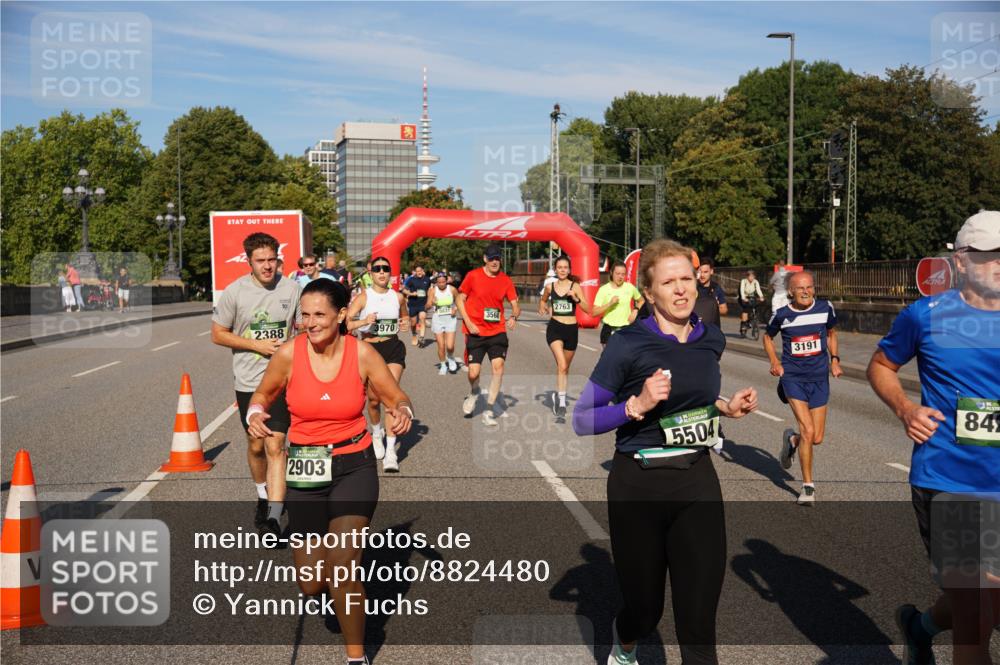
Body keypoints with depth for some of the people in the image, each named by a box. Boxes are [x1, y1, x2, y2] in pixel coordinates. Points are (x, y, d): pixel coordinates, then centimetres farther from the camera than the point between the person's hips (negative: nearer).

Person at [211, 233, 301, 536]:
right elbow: (218, 334, -1)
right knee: (256, 445, 15)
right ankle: (263, 496, 41)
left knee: (275, 446, -11)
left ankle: (274, 517, -12)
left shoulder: (291, 288, -2)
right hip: (248, 381, 1)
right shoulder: (234, 292, -6)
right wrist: (257, 345, -11)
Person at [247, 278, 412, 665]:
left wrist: (402, 411, -23)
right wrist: (255, 414, -15)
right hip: (305, 472, 2)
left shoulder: (362, 354, -11)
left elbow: (396, 397, 1)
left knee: (342, 565, -16)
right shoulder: (288, 354, -10)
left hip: (354, 467, -2)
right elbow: (263, 394, 7)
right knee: (311, 585, 5)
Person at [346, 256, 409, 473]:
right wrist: (364, 321, -28)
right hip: (369, 349, -1)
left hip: (393, 349, 1)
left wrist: (404, 324, 2)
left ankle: (390, 451, -13)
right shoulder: (363, 297, -4)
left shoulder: (398, 297, 4)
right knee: (374, 399, 10)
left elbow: (404, 316, 24)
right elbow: (345, 324, -11)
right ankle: (377, 434, 42)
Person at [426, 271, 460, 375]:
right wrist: (431, 303, -33)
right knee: (441, 346, 3)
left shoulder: (452, 289, -6)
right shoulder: (433, 291, -8)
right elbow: (427, 307, -11)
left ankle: (451, 358, 24)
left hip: (450, 319, 0)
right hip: (437, 319, 0)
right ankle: (443, 365, 24)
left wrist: (456, 308, -9)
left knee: (450, 346, -9)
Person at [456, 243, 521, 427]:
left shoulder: (505, 280, 2)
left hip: (497, 331, 2)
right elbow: (460, 300, 1)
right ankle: (473, 394, 31)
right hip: (475, 331, -2)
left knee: (498, 366, -13)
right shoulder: (473, 276, -5)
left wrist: (514, 317, -17)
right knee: (474, 372, -7)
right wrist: (468, 323, -9)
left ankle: (489, 410, -1)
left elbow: (515, 304, 6)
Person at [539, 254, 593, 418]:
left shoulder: (575, 286, -2)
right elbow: (543, 300, 26)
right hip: (554, 327, -1)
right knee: (561, 365, -21)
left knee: (565, 367, 16)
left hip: (571, 329, 1)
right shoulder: (550, 287, 4)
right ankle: (561, 402, -20)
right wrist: (542, 308, 6)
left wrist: (576, 298, -21)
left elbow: (588, 309, -7)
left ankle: (559, 395, 37)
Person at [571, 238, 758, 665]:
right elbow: (582, 420, -10)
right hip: (639, 486, -3)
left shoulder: (711, 339, 3)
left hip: (698, 484, 4)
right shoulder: (628, 344, -13)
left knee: (699, 621, 0)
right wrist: (636, 406, -25)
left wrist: (726, 406, 5)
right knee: (645, 608, 14)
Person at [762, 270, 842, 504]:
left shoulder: (826, 308, -2)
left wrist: (834, 359, 6)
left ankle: (791, 440, 39)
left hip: (819, 378, 3)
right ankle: (808, 487, 2)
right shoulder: (782, 315, -7)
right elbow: (767, 336, 12)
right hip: (793, 377, -3)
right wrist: (774, 362, -3)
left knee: (817, 438, 3)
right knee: (808, 431, -14)